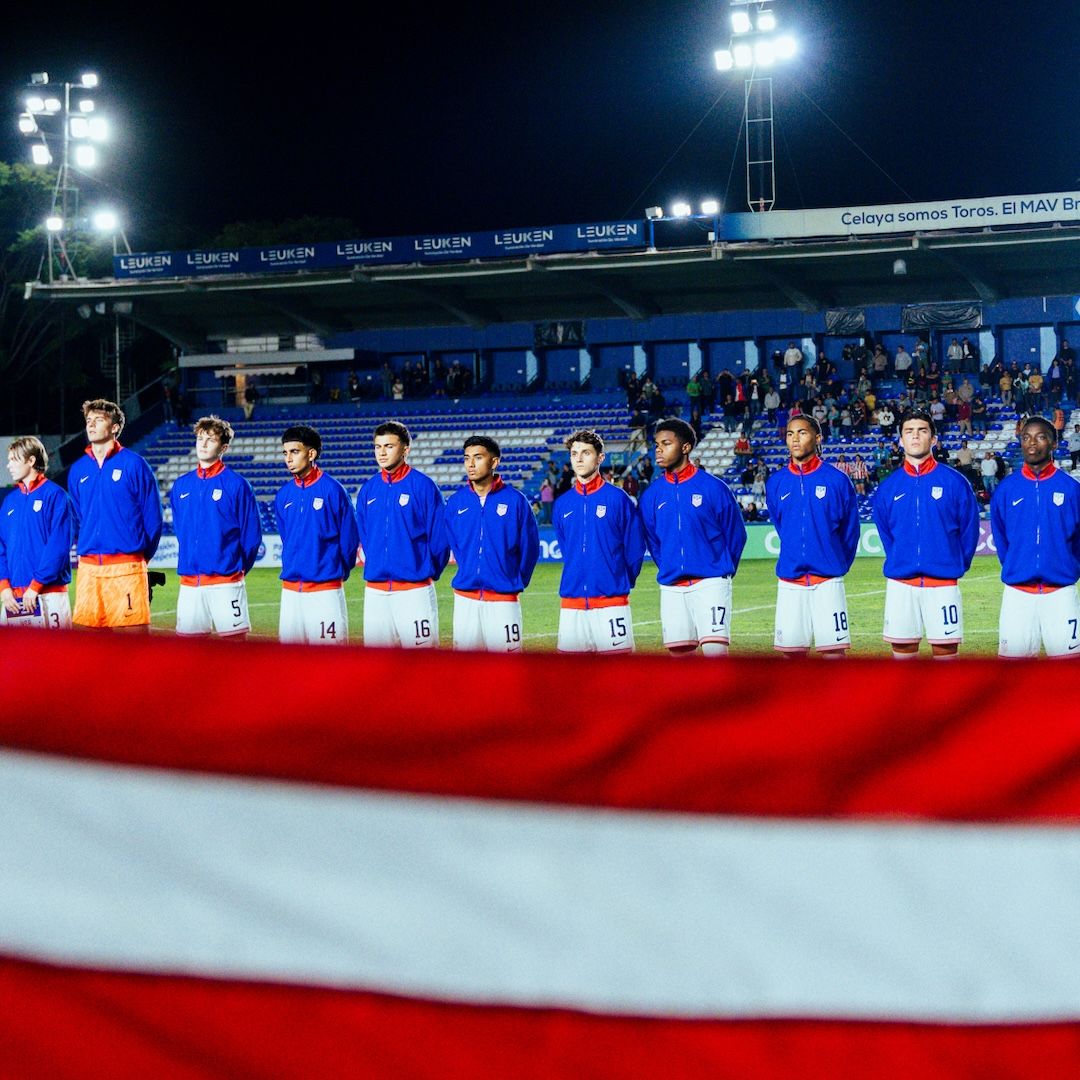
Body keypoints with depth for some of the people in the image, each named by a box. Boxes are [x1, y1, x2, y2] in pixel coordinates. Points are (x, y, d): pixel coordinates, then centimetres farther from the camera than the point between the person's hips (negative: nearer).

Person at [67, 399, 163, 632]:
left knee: (136, 631, -6)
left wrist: (142, 556, 2)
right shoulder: (78, 470, 11)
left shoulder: (134, 465, -2)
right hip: (88, 567, 4)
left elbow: (152, 517, 0)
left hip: (126, 566, -4)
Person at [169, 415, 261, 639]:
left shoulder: (236, 484, -3)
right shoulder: (181, 485, 11)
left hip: (225, 581, -5)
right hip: (189, 581, 5)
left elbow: (252, 534, -2)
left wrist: (238, 568, 2)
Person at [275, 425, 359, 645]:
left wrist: (339, 573, 3)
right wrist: (292, 569, 15)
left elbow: (349, 538, -3)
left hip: (325, 589, -6)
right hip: (290, 589, 6)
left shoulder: (332, 490, -7)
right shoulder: (284, 495, 9)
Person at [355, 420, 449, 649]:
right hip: (375, 591, 5)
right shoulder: (369, 489, 10)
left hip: (414, 589, -5)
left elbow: (440, 536, -4)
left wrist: (428, 572, 0)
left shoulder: (423, 486, -5)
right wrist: (373, 566, 13)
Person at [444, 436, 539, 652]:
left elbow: (530, 547, 2)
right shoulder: (456, 502, 5)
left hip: (504, 598, -3)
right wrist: (468, 574, 13)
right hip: (465, 596, 3)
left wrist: (518, 583, 4)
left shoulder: (515, 500, -3)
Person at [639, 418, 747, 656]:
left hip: (710, 583, -4)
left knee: (715, 649, -12)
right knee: (679, 652, 6)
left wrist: (723, 570, 6)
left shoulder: (713, 488, -4)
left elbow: (736, 534, 4)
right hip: (671, 588, 4)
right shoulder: (652, 495, 7)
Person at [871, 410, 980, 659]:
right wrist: (899, 563, 13)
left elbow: (969, 528, 3)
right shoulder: (889, 486, 7)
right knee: (902, 648, 5)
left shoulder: (954, 482, 0)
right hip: (900, 583, 2)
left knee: (945, 648, 0)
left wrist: (956, 565, 4)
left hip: (943, 582, -2)